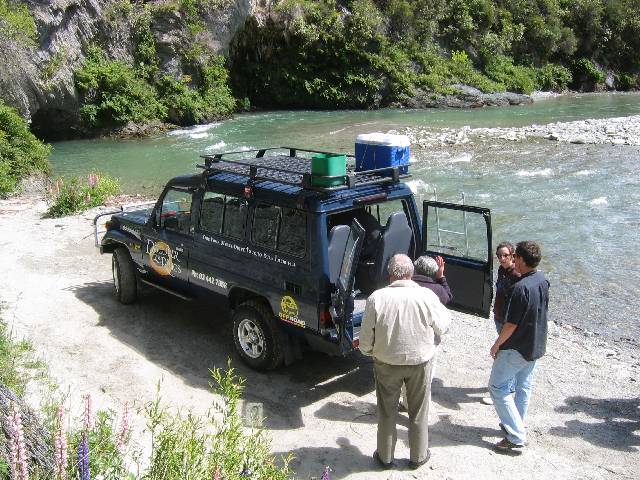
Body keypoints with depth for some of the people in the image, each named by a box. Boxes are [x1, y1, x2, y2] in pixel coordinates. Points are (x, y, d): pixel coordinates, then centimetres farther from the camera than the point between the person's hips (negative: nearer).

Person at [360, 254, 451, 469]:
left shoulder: (376, 298, -17)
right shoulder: (426, 296, -16)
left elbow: (366, 338, -10)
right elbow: (442, 328, -1)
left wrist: (367, 349, 12)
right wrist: (445, 312, 19)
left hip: (386, 363, 0)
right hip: (420, 363, 0)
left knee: (386, 411, 18)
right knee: (419, 412, 19)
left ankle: (385, 456, 33)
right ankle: (418, 456, 35)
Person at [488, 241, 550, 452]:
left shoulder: (521, 287, -27)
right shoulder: (543, 281, 0)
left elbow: (512, 324, -22)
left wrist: (497, 344, -11)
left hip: (517, 348, -9)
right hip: (536, 345, 9)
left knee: (497, 387, 1)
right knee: (524, 386, 19)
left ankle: (516, 436, 0)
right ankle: (516, 426, 32)